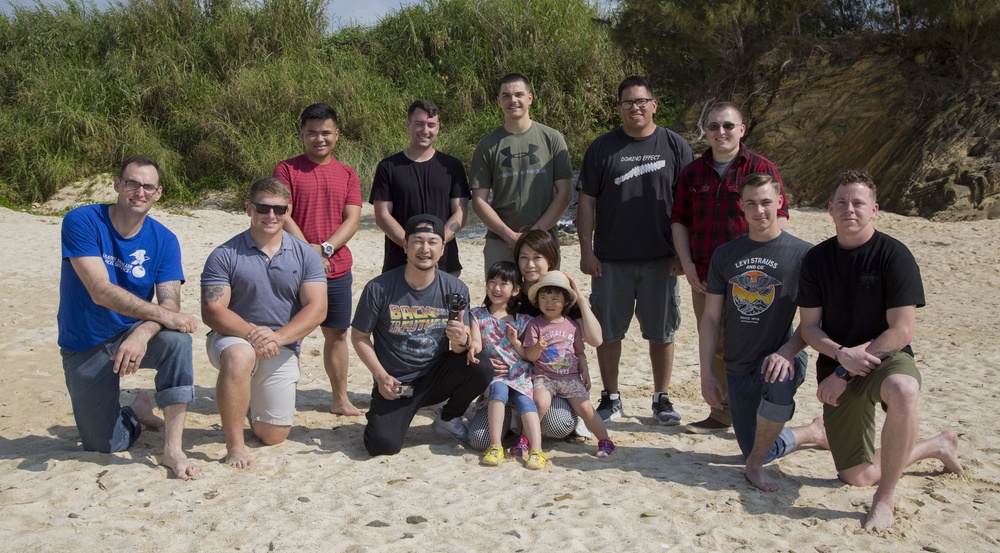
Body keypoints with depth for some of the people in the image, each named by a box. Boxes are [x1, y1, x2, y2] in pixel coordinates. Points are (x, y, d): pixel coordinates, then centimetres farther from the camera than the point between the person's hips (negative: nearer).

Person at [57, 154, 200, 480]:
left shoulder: (164, 240, -7)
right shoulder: (82, 222, -16)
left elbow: (170, 301, -18)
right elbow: (101, 292, -26)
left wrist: (143, 333, -39)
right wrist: (163, 314, -34)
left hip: (134, 333, 2)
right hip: (85, 347, -1)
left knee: (177, 339, -34)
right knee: (107, 447, -1)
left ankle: (173, 449, -26)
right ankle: (138, 411, 35)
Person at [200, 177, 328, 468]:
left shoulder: (305, 255, 1)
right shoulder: (225, 255, -5)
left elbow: (317, 309, -8)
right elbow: (212, 311, -12)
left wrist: (277, 337, -24)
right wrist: (252, 333, -28)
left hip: (282, 349, 3)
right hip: (233, 338, -2)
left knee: (273, 436, 2)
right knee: (239, 356, -40)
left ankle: (250, 399, 38)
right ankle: (235, 444, -23)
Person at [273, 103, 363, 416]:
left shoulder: (347, 175, 9)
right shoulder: (286, 170, -1)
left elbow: (352, 220, 0)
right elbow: (282, 216, -9)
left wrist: (325, 249, -14)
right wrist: (308, 252, -16)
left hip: (337, 268, 4)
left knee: (337, 333, 11)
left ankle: (341, 399, 23)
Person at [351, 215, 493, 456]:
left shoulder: (456, 289, -6)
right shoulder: (379, 288, -12)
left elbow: (462, 346, -5)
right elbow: (359, 336, -1)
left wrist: (462, 341, -29)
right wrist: (381, 376, -11)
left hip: (437, 378, 2)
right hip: (394, 384, -2)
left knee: (481, 367, -25)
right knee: (382, 445, -23)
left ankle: (449, 419, 6)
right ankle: (383, 416, 16)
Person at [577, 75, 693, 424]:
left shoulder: (675, 146, 3)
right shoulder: (602, 148, 4)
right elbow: (587, 202, 4)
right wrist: (586, 250, -3)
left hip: (661, 260, 0)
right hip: (611, 260, 0)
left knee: (661, 331, 7)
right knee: (608, 330, 6)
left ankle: (662, 399, 22)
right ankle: (610, 399, 21)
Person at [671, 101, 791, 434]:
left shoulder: (760, 168, -2)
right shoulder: (693, 172, 11)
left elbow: (779, 219, -4)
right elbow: (679, 220, 13)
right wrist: (687, 264, 2)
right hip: (703, 277, 4)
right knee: (713, 346, 11)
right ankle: (721, 414, 24)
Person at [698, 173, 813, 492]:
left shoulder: (802, 254, -6)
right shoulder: (725, 255, 4)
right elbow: (710, 318, 6)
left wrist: (787, 351, -24)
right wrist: (706, 373, 0)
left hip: (781, 359, -4)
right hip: (738, 367, 4)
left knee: (779, 381, -39)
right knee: (756, 450, 7)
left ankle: (755, 465, -17)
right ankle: (813, 433, 38)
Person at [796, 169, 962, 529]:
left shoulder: (894, 255, -11)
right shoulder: (816, 259, 0)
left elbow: (901, 331, -15)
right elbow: (809, 327, 2)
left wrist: (843, 373, -16)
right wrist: (841, 354, -19)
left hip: (886, 357, -4)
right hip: (837, 368, 4)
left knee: (902, 391, -42)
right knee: (856, 476, 4)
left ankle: (885, 499, -22)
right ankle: (936, 446, 34)